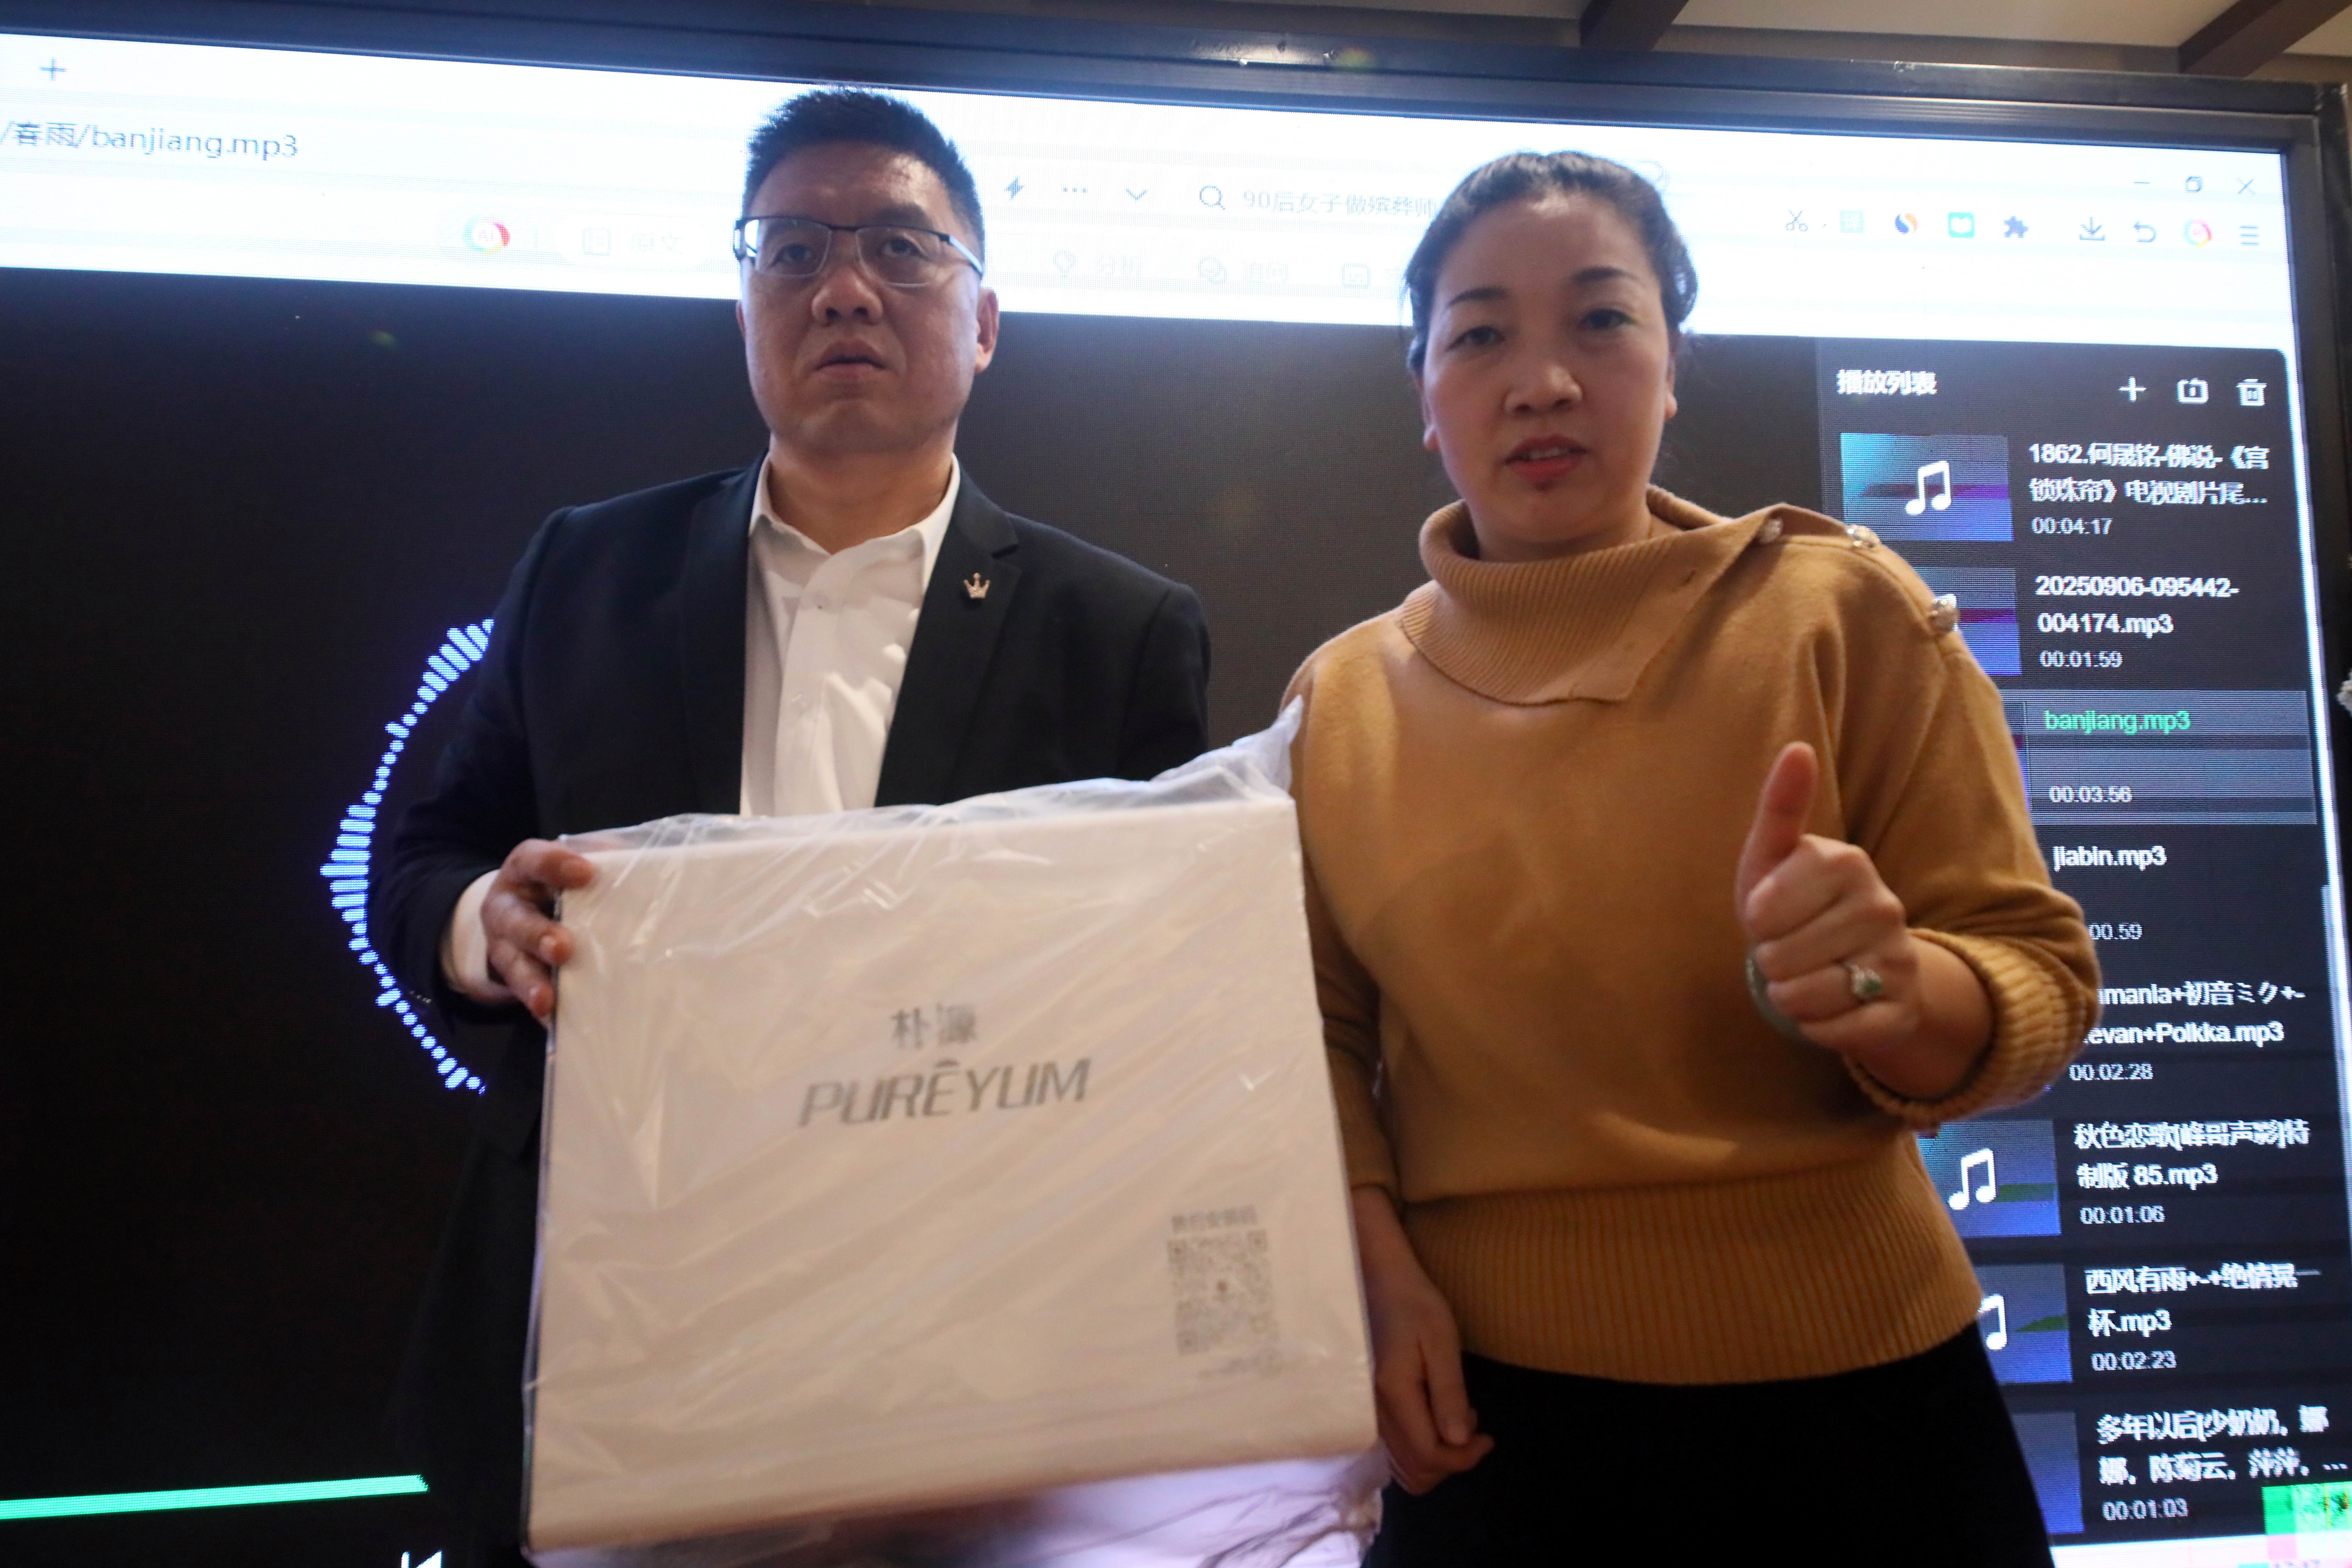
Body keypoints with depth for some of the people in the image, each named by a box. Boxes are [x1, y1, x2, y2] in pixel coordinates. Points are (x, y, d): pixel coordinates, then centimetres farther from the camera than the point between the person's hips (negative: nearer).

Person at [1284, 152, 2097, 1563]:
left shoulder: (1841, 611, -7)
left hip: (1844, 1405, -1)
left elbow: (2038, 981, -8)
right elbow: (1321, 1031, 7)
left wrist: (1886, 989, -29)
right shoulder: (1346, 699, 0)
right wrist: (1377, 1257, -9)